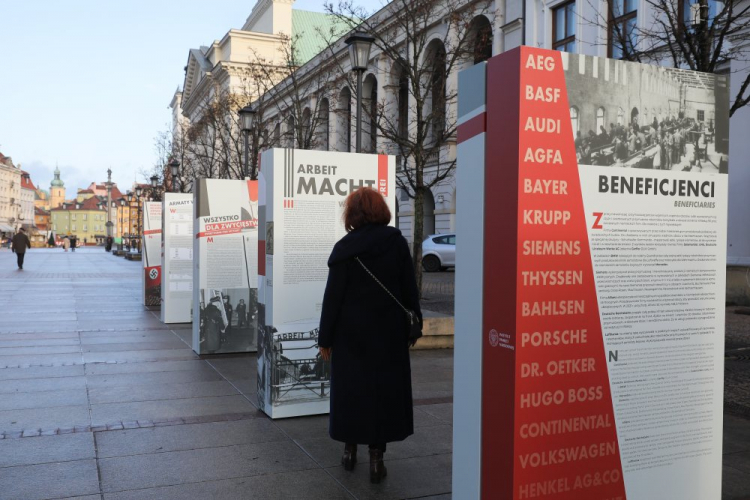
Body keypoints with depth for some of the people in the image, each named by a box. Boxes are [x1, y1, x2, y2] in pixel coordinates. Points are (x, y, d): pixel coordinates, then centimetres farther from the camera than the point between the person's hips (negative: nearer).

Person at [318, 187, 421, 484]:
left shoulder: (344, 247, -6)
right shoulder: (396, 241, -2)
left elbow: (333, 295, -6)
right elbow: (409, 288, -1)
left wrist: (325, 337, 0)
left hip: (351, 330, 0)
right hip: (388, 329, 1)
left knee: (350, 388, 12)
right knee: (384, 390, 6)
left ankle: (349, 449, 24)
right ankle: (376, 459, 8)